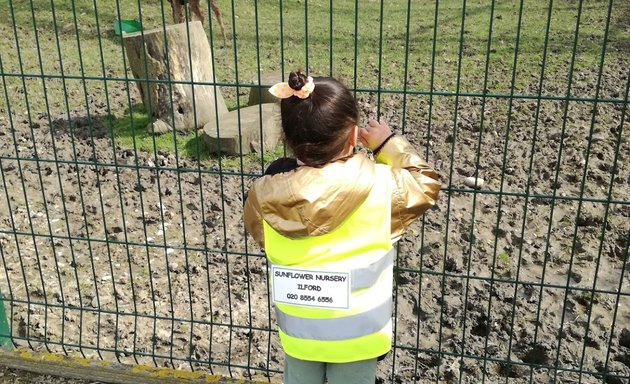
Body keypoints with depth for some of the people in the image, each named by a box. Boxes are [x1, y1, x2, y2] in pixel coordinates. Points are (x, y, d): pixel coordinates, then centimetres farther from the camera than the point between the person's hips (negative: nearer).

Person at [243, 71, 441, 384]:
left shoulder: (266, 194, -19)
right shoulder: (379, 185, -24)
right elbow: (426, 186, -5)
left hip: (297, 332, 2)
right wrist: (388, 144, 4)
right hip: (356, 334, -1)